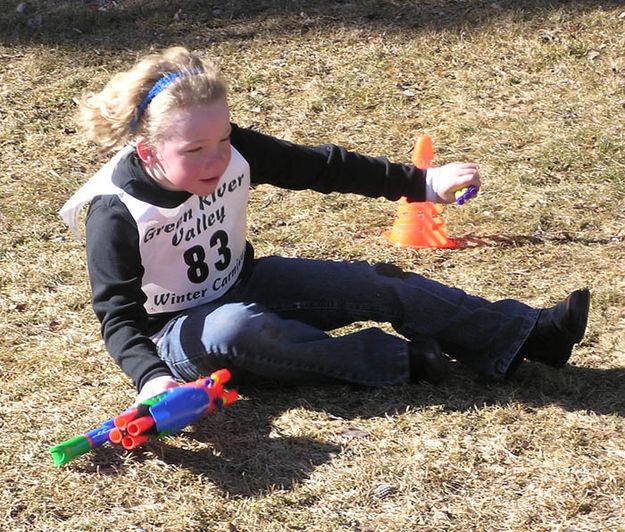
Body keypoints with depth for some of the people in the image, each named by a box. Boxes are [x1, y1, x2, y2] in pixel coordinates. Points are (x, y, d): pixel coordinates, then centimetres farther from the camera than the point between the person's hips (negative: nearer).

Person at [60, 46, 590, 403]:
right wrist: (151, 377, -45)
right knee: (231, 331, -40)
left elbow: (321, 167, -4)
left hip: (240, 285, 5)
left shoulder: (233, 153, -13)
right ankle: (395, 360, -28)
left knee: (375, 286, -9)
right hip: (177, 327, -5)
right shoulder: (116, 212, -27)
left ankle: (527, 334, -6)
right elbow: (118, 313, -25)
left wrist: (423, 183, -3)